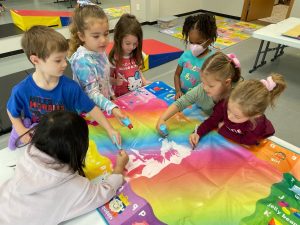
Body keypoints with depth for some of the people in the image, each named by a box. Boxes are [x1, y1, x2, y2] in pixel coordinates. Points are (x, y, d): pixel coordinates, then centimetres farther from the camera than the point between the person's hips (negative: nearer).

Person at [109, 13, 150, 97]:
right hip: (122, 96, -2)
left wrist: (144, 82, 5)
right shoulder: (114, 58, -12)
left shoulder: (137, 55, 2)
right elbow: (109, 77, -1)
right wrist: (115, 81, -21)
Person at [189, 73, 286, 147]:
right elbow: (212, 120, -18)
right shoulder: (226, 104, -31)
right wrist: (198, 133, -31)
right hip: (234, 132, 5)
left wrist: (222, 130, -23)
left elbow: (244, 141, -24)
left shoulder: (257, 126, -38)